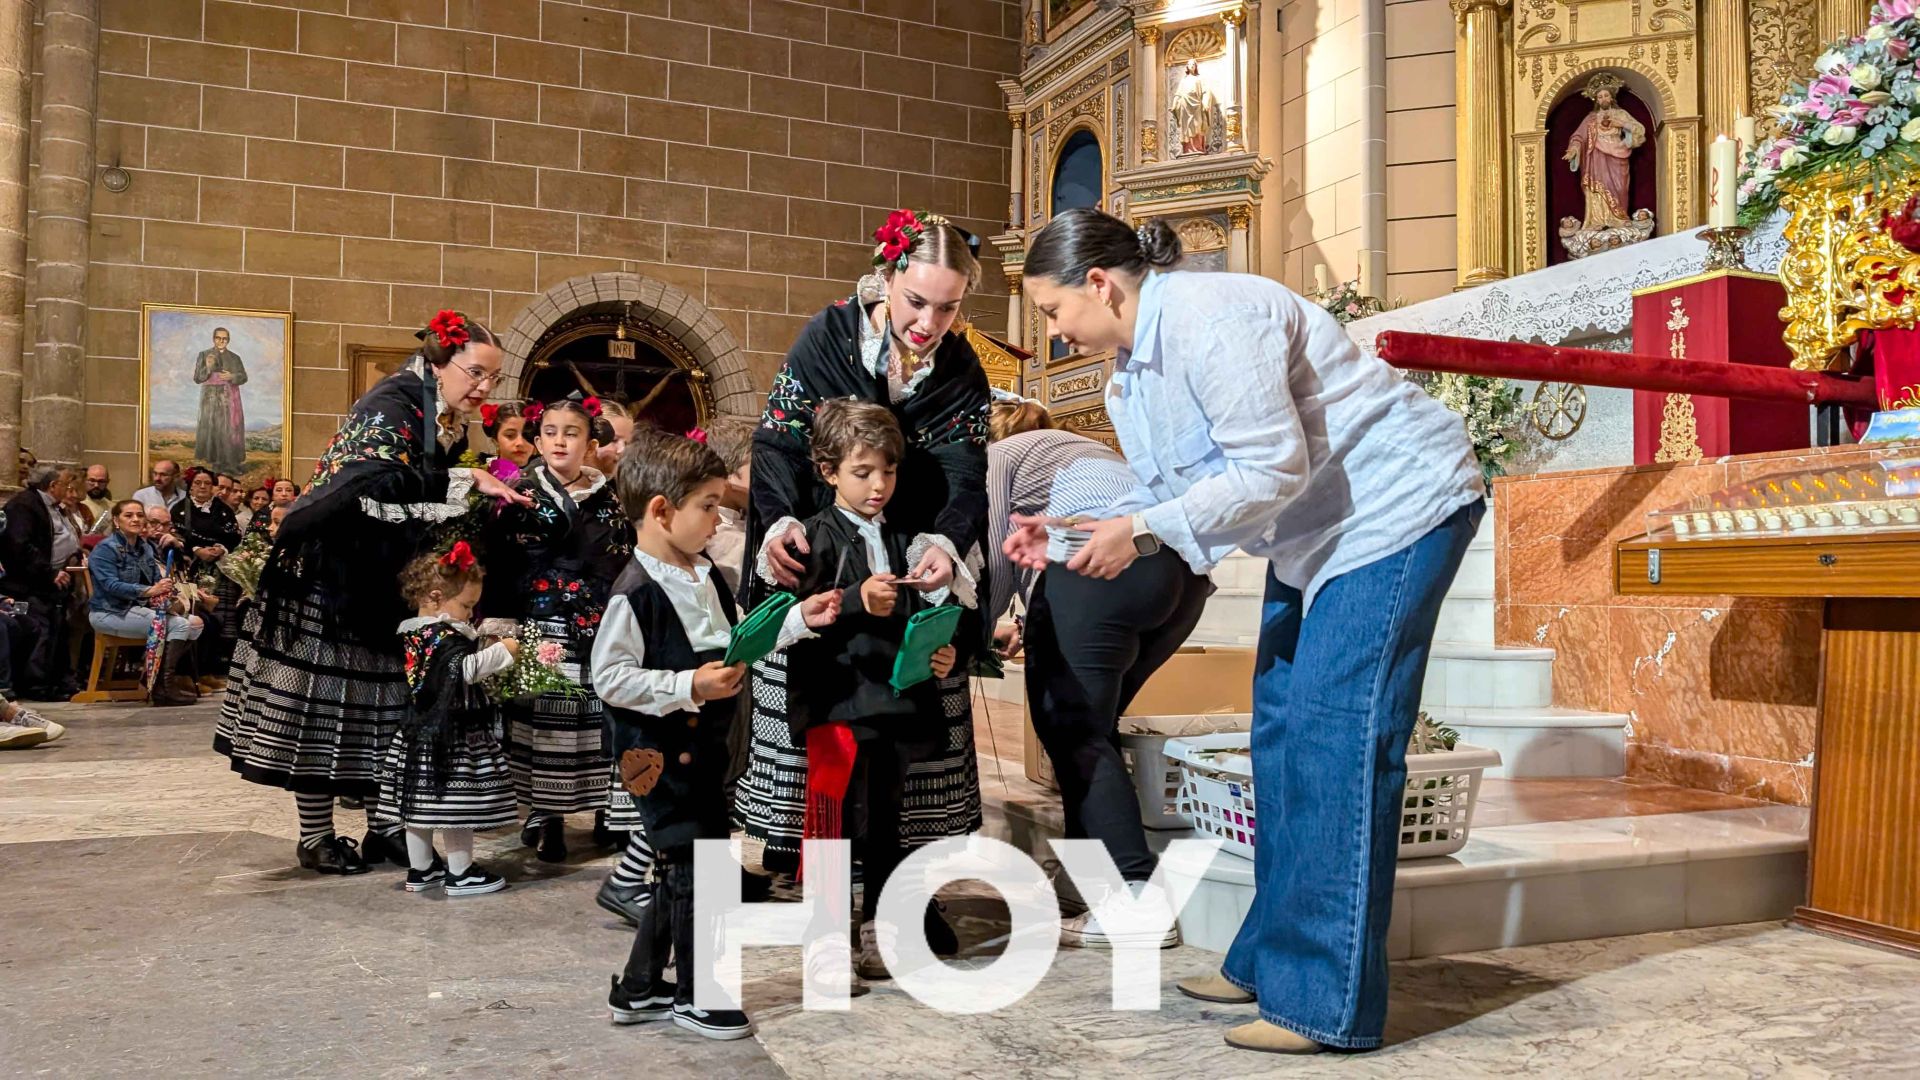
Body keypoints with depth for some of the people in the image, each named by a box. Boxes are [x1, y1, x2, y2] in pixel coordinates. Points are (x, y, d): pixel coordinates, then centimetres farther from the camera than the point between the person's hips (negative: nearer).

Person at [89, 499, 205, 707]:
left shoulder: (145, 547, 14)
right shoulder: (106, 549, -9)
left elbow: (157, 579, 7)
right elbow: (111, 585, -22)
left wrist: (170, 599, -16)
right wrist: (150, 591, -35)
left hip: (139, 609, 8)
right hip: (110, 613, -7)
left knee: (195, 623, -9)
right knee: (178, 625, -24)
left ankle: (167, 678, -4)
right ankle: (163, 688, -22)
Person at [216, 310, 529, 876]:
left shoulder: (448, 424, 7)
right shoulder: (391, 404, -17)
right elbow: (381, 478, -36)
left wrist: (486, 498, -2)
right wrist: (467, 481, -32)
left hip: (385, 583, 8)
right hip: (330, 576, -8)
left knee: (389, 706, 10)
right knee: (322, 703, 2)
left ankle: (383, 826, 20)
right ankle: (316, 835, 13)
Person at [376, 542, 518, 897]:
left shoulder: (412, 633, 11)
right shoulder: (445, 636, -18)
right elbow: (465, 668, -30)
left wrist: (484, 654, 20)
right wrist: (501, 651, -20)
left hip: (420, 732, 10)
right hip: (451, 735, -10)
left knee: (422, 801, 15)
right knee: (455, 802, -2)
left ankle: (420, 870, 25)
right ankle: (460, 874, 5)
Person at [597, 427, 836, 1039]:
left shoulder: (704, 577, 7)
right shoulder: (636, 591, -19)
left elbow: (738, 642, 19)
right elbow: (609, 678, -20)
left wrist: (797, 620, 10)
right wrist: (688, 686, -25)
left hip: (702, 745, 9)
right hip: (660, 752, -9)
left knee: (682, 872, 17)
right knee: (693, 866, 0)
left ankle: (638, 989, 32)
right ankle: (694, 996, 18)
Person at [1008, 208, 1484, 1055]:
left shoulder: (1208, 317, -23)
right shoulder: (1128, 375, 7)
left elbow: (1271, 471, -27)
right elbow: (1170, 497, 6)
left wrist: (1141, 532, -24)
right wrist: (1065, 538, -7)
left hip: (1399, 503, -10)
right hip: (1313, 530, 10)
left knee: (1334, 731, -15)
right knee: (1280, 724, 9)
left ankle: (1328, 1002, -9)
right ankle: (1271, 960, 19)